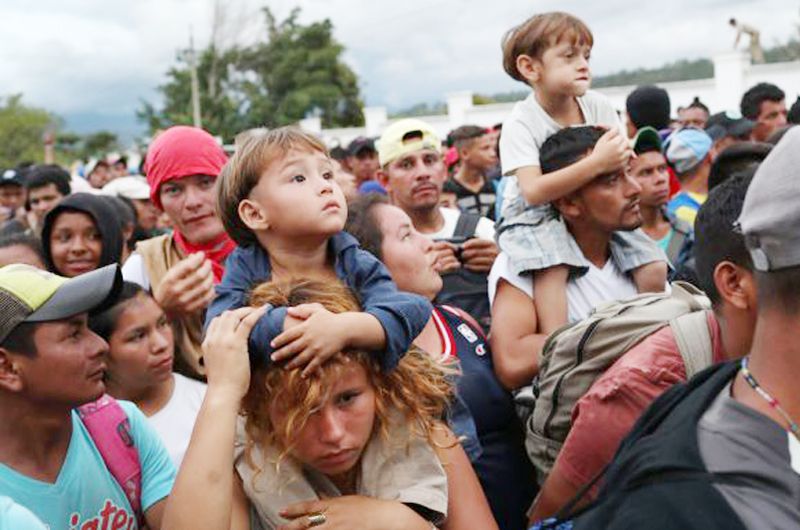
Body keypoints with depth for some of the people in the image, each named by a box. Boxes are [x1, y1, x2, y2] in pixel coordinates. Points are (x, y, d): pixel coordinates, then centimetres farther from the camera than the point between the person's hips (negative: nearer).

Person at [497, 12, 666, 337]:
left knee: (654, 267, -8)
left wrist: (620, 154, -21)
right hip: (535, 216, -5)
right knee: (552, 266, -37)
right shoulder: (521, 122, -19)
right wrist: (595, 163, -40)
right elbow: (533, 192, -32)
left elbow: (621, 162, 4)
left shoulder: (598, 107, -3)